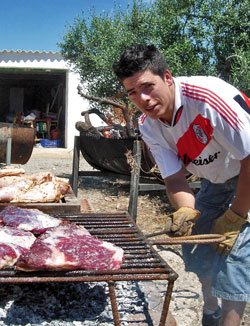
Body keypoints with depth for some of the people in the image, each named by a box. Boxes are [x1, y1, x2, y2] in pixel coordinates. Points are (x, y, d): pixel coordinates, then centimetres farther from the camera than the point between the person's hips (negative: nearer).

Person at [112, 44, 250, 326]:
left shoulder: (209, 96, -33)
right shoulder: (148, 126, -11)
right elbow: (174, 177, -12)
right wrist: (186, 212, -33)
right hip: (215, 183, 7)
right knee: (197, 252, 10)